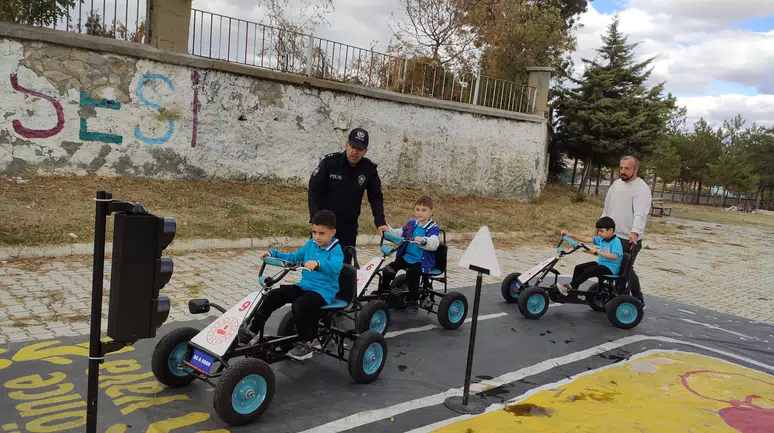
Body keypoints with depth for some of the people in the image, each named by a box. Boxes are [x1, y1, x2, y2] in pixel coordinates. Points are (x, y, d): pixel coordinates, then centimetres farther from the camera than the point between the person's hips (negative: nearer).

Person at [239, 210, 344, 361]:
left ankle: (305, 344, -14)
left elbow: (336, 266, -35)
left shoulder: (336, 250, -13)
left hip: (324, 290, -7)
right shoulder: (310, 244, 10)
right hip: (304, 285, 7)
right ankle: (253, 330, 5)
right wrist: (272, 253, 7)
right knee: (273, 296, -8)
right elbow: (293, 257, 20)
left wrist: (317, 263, -54)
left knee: (299, 305, -34)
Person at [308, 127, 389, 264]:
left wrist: (380, 222, -11)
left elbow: (376, 197, 2)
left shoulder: (370, 169, -7)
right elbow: (314, 189, -8)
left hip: (348, 227, 2)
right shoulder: (330, 162, -13)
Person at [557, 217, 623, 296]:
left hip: (610, 268, -9)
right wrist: (571, 235, -2)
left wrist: (599, 252, -36)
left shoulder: (616, 242, -18)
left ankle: (570, 286, -18)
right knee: (578, 268, 0)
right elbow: (586, 239, 6)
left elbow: (615, 257, -31)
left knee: (588, 271, -28)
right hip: (600, 263, 9)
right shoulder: (601, 239, 7)